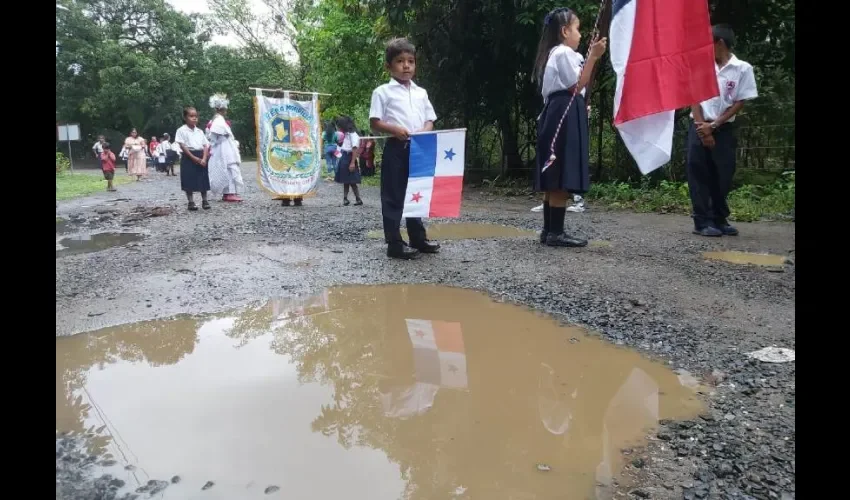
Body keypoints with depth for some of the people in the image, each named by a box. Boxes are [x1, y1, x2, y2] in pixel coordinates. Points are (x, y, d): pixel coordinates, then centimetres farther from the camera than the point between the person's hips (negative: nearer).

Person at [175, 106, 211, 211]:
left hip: (201, 157, 4)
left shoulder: (200, 131, 11)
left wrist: (204, 159, -10)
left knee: (203, 180, 5)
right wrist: (194, 158, -15)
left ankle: (204, 201, 13)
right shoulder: (182, 130, -2)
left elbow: (206, 145, 6)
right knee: (189, 181, -1)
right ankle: (191, 202, 5)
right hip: (189, 158, -4)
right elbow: (183, 146, -9)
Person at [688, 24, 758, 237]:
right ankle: (703, 222, -2)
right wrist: (702, 126, -7)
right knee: (699, 174, -4)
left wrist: (713, 126, -9)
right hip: (699, 127, 1)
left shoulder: (742, 69, 0)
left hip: (724, 129, 0)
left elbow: (739, 103, -2)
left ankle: (719, 219, 16)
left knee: (723, 176, 3)